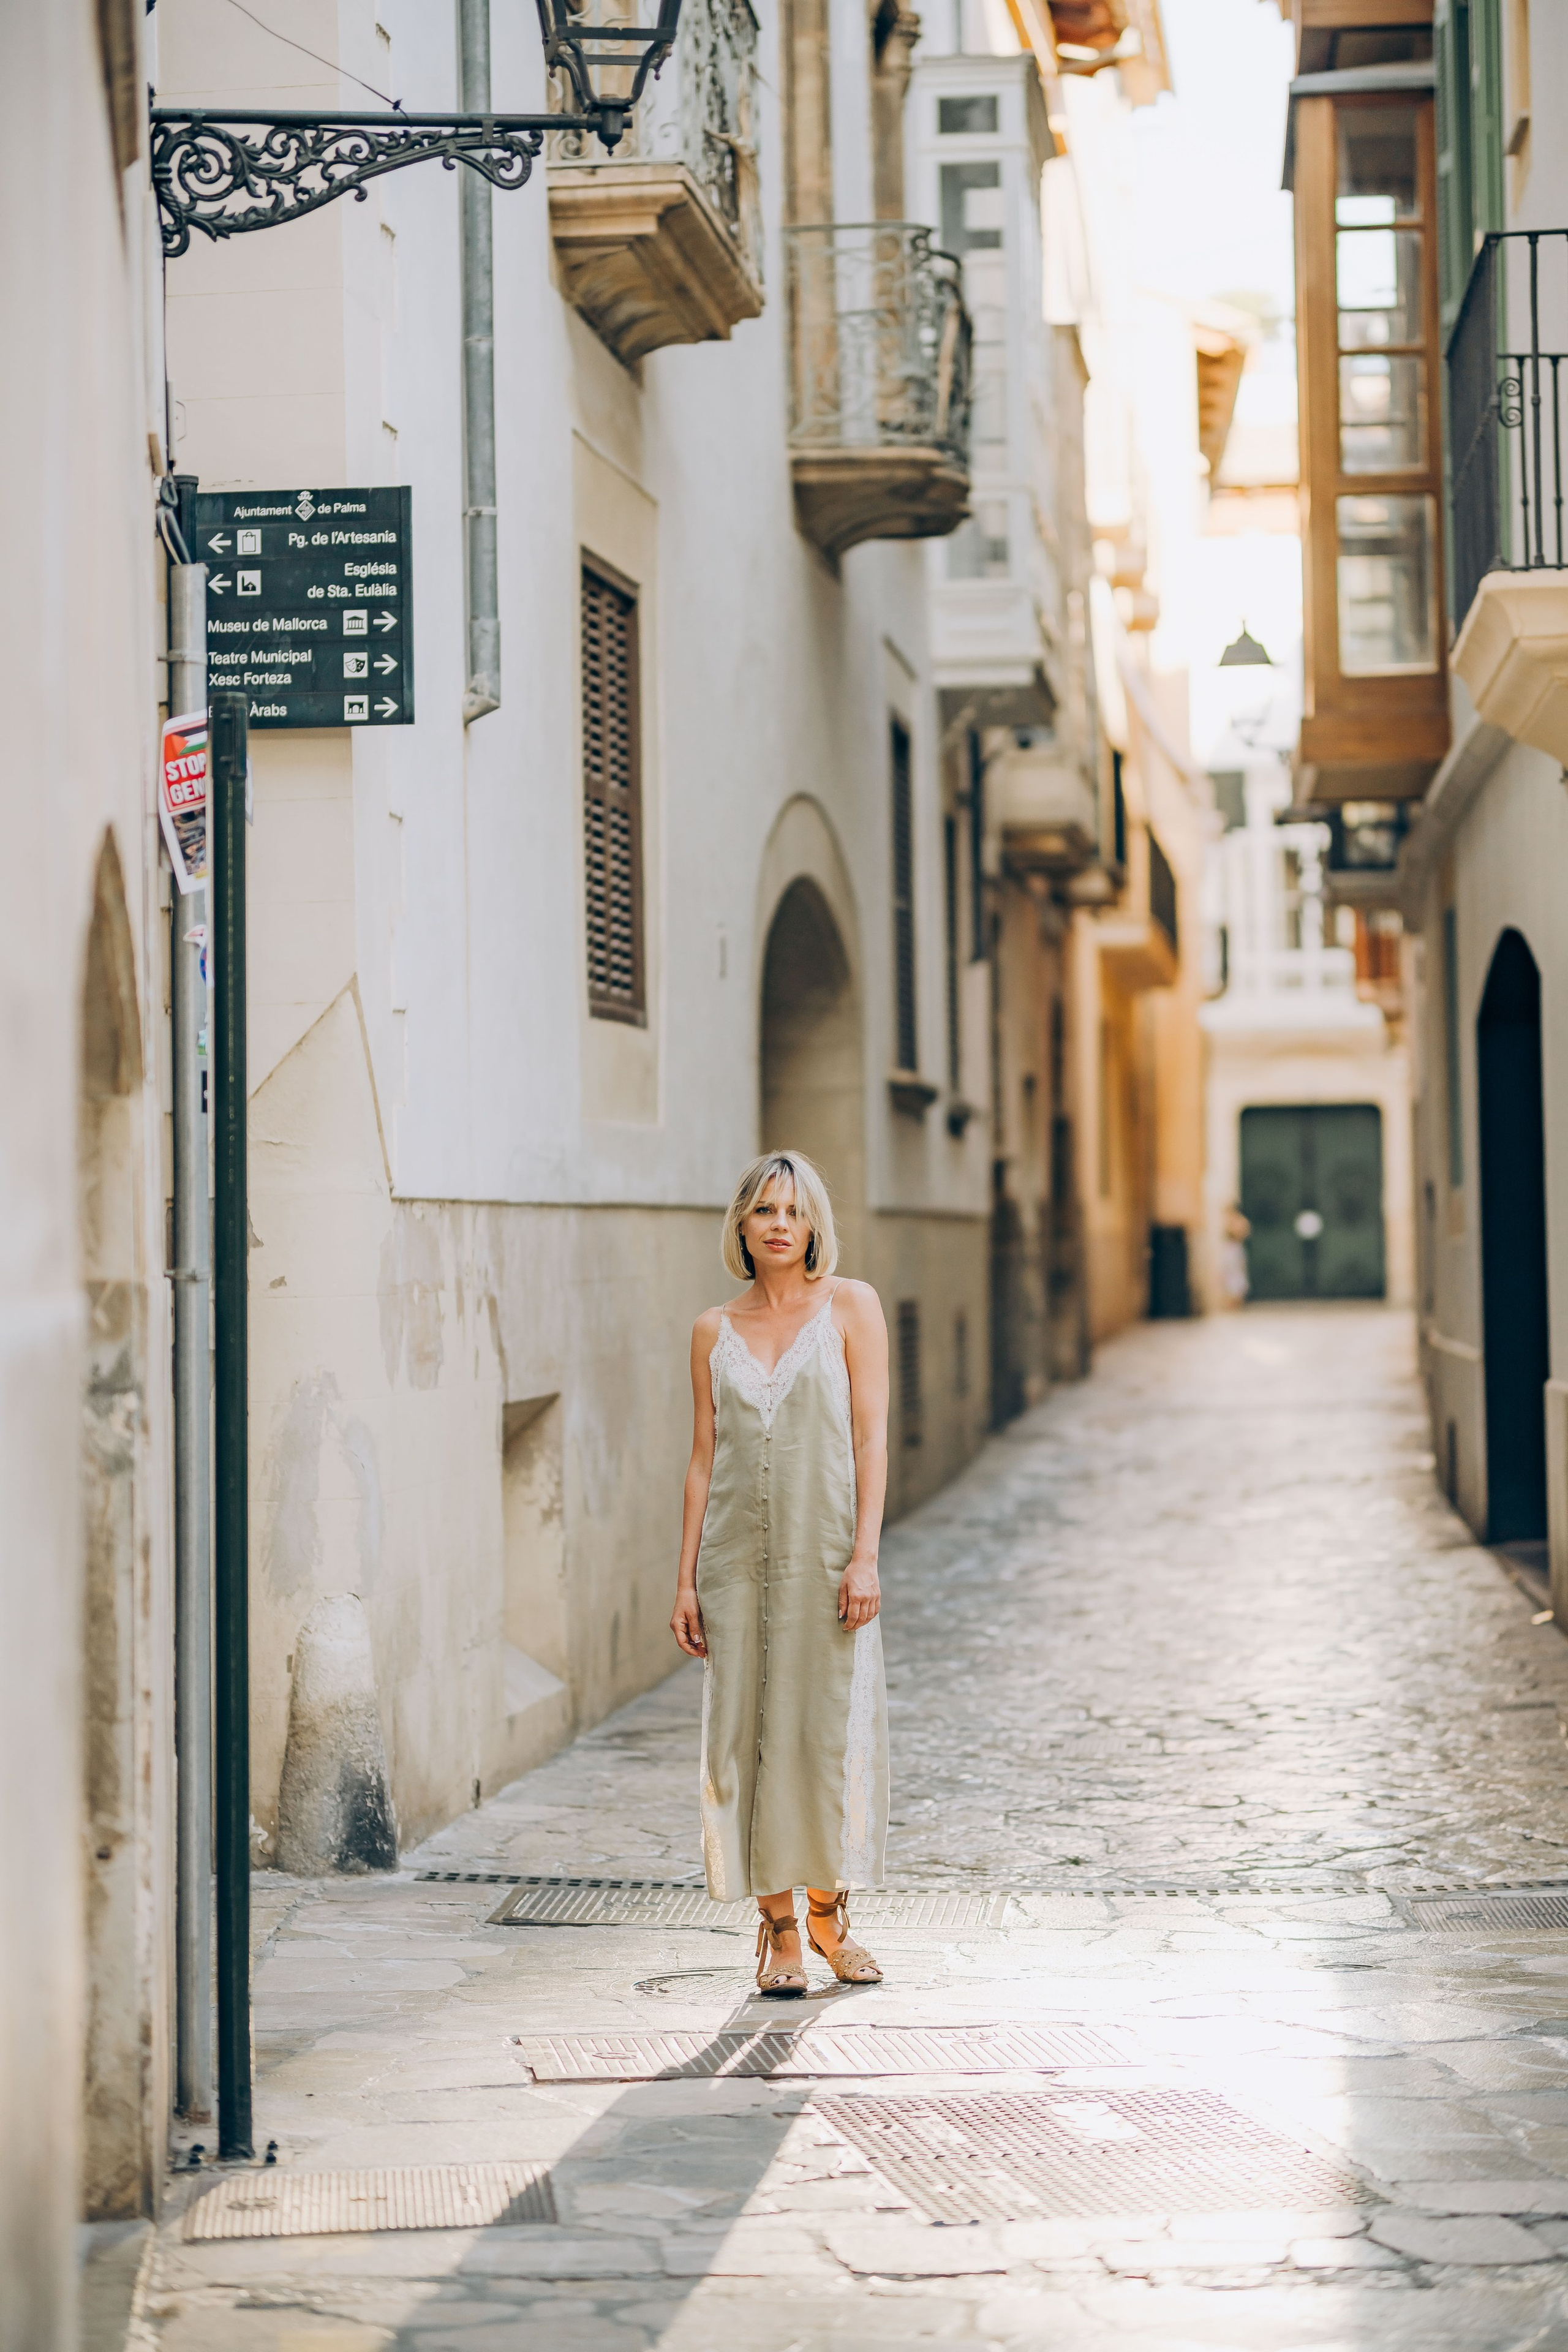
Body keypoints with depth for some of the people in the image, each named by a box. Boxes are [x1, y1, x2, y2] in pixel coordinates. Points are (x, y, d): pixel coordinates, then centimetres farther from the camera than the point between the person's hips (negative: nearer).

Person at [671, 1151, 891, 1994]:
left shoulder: (850, 1307, 1)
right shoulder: (715, 1330, 9)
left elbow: (871, 1436, -3)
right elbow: (704, 1458, 9)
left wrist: (865, 1554, -12)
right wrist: (686, 1580, 4)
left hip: (825, 1552, -2)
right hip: (739, 1556, 2)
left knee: (833, 1726, 0)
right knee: (748, 1729, 1)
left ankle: (830, 1908, 19)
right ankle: (778, 1925, 10)